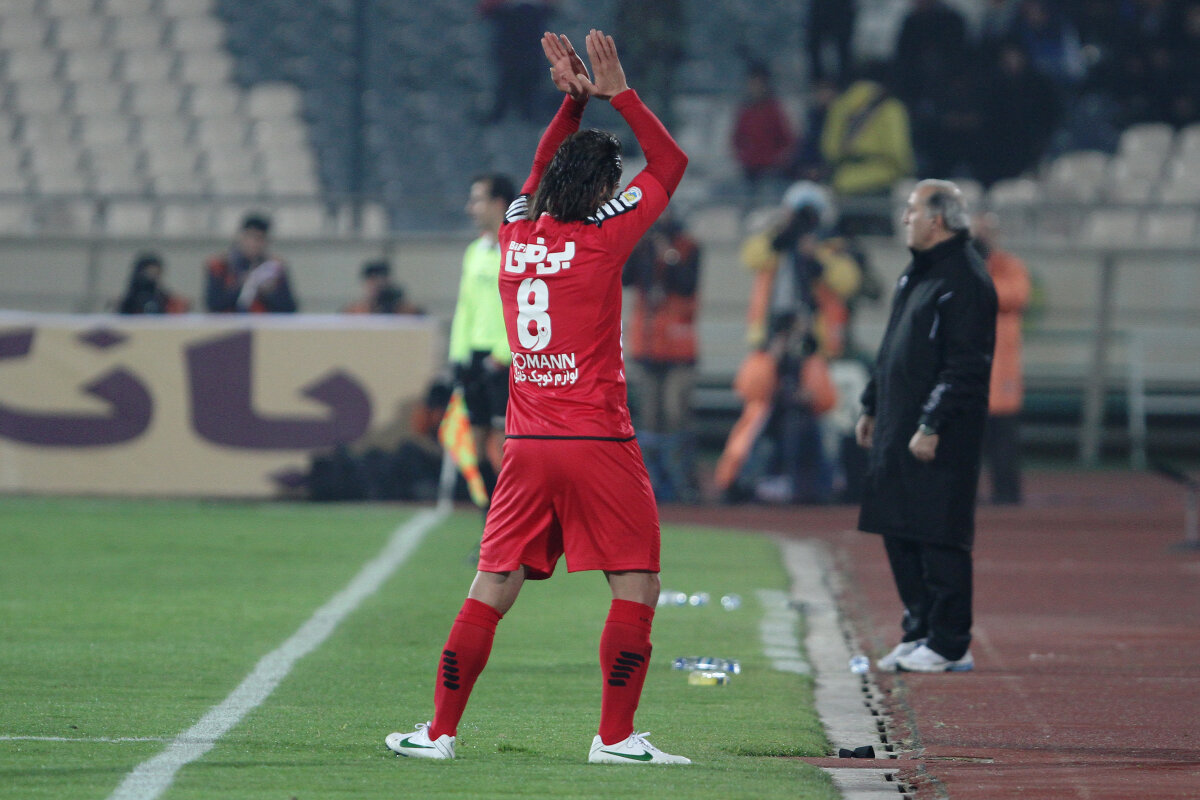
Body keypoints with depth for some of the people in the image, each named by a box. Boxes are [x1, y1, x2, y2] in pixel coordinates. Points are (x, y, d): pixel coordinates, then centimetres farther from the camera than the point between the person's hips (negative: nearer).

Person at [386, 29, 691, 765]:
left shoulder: (518, 231, 8)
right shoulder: (601, 237, -7)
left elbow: (542, 173, 29)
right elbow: (670, 164, 4)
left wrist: (573, 101, 23)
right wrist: (618, 95, 8)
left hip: (528, 447, 5)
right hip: (598, 444, -5)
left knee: (493, 589, 9)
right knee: (638, 586, 2)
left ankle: (440, 731, 8)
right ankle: (616, 735, -2)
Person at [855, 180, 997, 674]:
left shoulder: (965, 281, -15)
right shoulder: (917, 274, 16)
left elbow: (966, 366, -20)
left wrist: (932, 428, -22)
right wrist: (872, 406, 22)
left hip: (938, 441, -10)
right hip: (898, 431, 10)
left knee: (938, 539, -7)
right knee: (900, 533, 12)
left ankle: (949, 646, -2)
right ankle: (920, 633, 20)